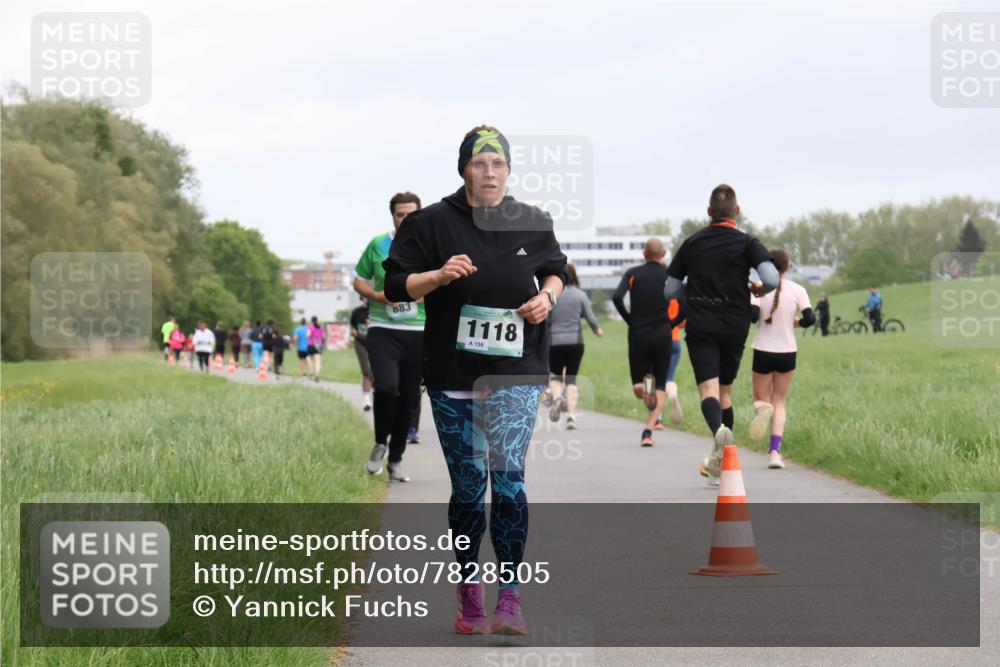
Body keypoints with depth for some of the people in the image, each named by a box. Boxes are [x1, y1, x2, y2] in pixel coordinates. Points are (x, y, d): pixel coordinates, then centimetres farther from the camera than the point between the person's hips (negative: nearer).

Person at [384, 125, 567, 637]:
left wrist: (548, 296, 0)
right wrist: (440, 275, -18)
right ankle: (469, 597, 19)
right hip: (453, 377, 0)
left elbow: (555, 268, 22)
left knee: (508, 477, -13)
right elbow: (395, 284, -1)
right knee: (468, 487, 4)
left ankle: (509, 600, -10)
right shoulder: (432, 223, -1)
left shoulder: (533, 223, 6)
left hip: (516, 373, 1)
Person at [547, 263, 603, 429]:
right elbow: (591, 318, 1)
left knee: (555, 376, 15)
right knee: (571, 378, 8)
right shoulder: (580, 295, -1)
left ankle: (557, 397, -17)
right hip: (575, 341, 1)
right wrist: (597, 330, 21)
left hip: (555, 342, -1)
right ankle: (571, 416, -2)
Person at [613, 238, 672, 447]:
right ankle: (648, 431, -7)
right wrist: (673, 323, 11)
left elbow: (617, 297, -12)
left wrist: (629, 320, 2)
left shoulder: (632, 274, 2)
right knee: (660, 387, 9)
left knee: (637, 386, 11)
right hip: (662, 334, 0)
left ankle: (642, 385, -27)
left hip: (637, 335, 0)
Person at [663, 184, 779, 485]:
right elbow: (771, 279, -15)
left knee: (708, 388, -10)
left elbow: (670, 290, 10)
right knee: (725, 390, 14)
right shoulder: (746, 243, -1)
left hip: (699, 325, 0)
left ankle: (720, 430, -44)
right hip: (734, 325, 0)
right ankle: (719, 466, 17)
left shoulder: (691, 243, 7)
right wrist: (759, 290, 7)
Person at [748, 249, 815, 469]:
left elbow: (751, 315, -18)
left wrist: (761, 318, 5)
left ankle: (762, 409, -26)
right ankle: (775, 451, -2)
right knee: (779, 402, 14)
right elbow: (810, 318, -10)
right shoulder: (797, 290, -3)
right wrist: (796, 322, 11)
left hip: (763, 351, -1)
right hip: (787, 352, 1)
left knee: (760, 398, 14)